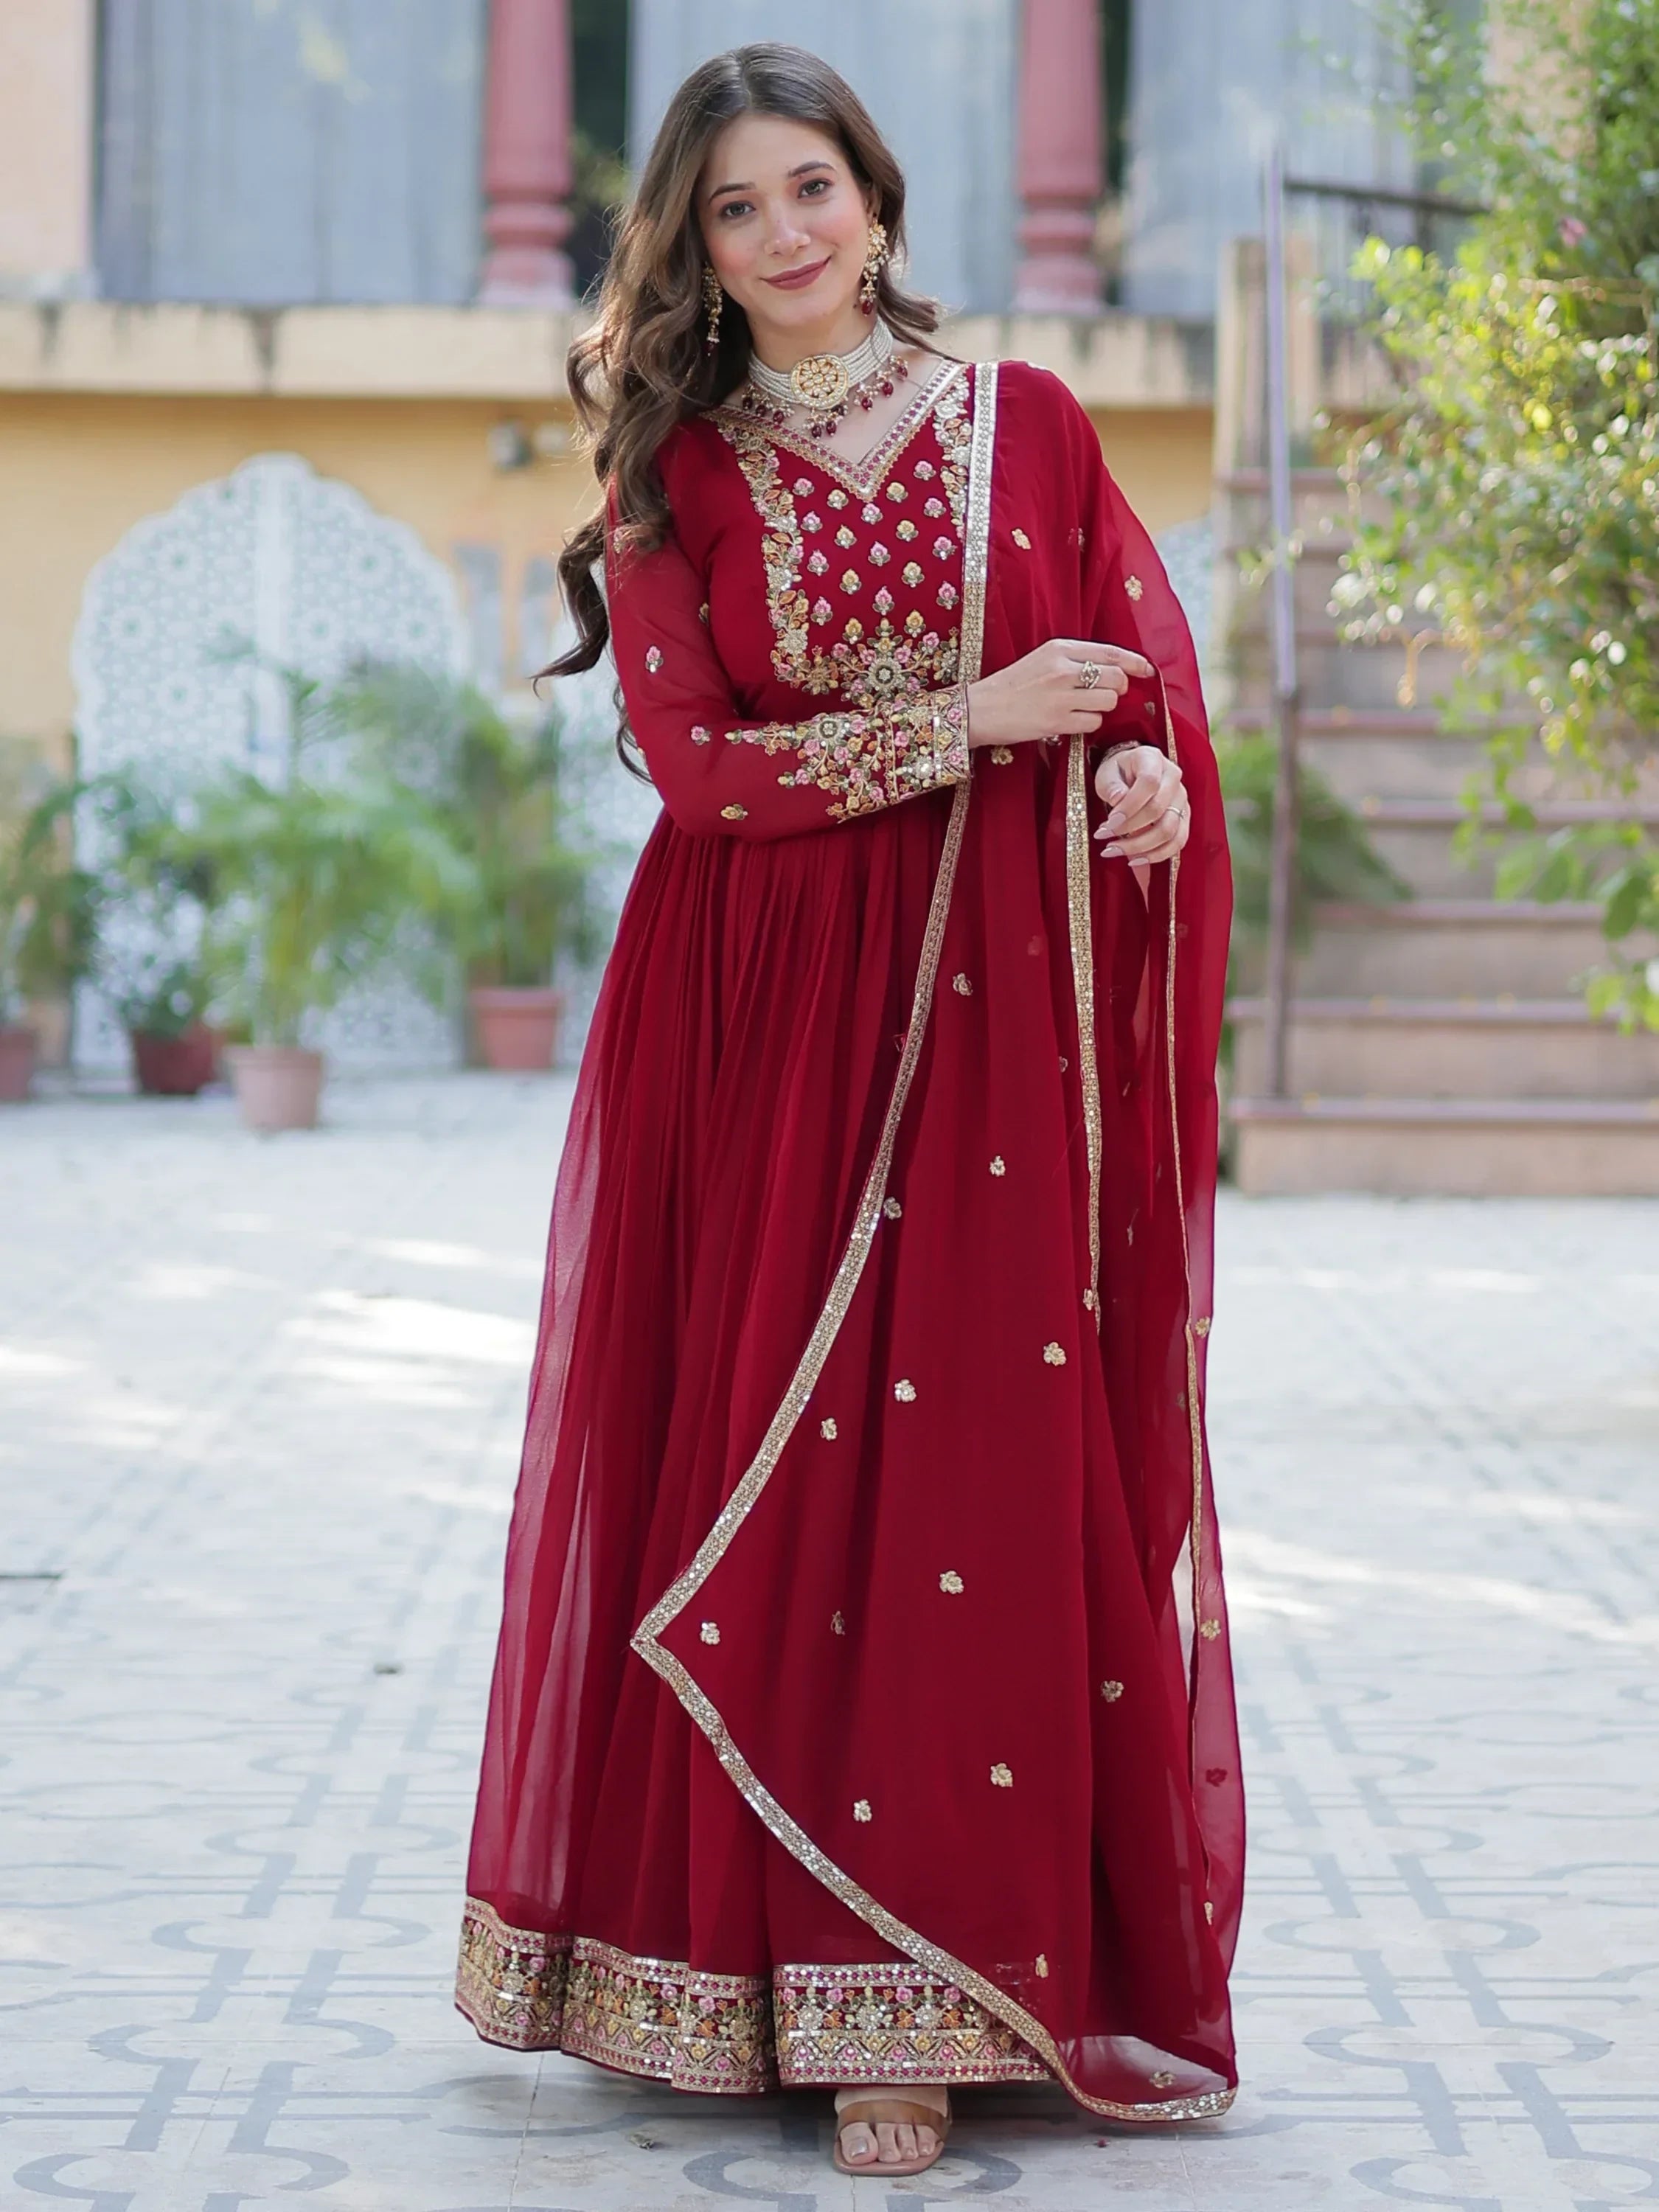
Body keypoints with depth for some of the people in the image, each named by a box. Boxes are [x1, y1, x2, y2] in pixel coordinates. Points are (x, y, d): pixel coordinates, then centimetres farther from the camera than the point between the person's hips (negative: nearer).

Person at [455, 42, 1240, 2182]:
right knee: (784, 1458, -3)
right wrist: (972, 722, -12)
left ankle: (930, 1983, -1)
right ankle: (831, 1978, 5)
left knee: (1003, 1469, -5)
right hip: (765, 1017, 0)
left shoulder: (1023, 422, 10)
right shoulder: (674, 473, 8)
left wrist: (1153, 780, -13)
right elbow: (697, 752, -3)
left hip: (1008, 1008, 0)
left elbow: (1155, 667, 10)